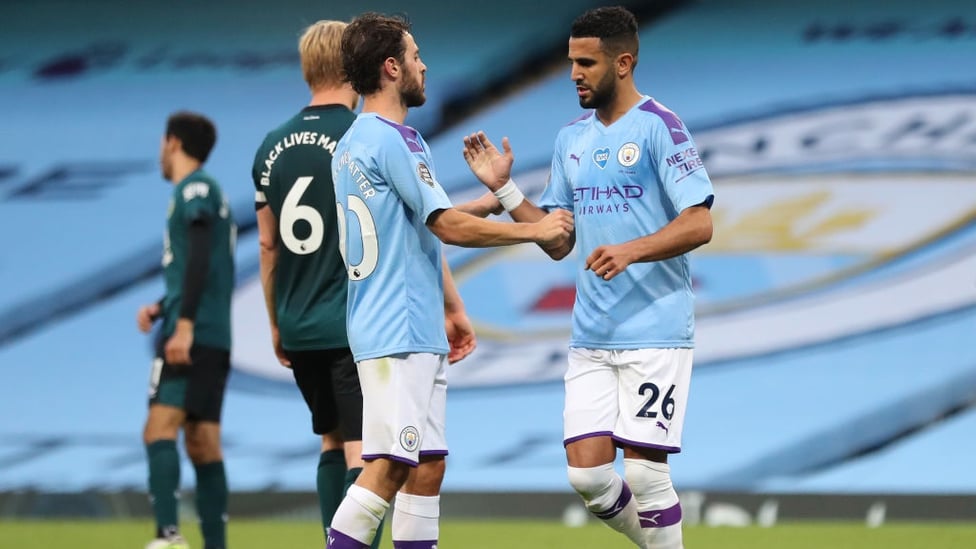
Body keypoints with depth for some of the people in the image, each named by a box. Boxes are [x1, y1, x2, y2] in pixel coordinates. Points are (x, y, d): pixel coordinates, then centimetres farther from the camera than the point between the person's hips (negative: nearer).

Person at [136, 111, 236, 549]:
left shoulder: (195, 189, -3)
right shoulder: (210, 194, 25)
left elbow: (200, 259, -17)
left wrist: (184, 325, -23)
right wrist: (161, 309, 18)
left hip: (192, 336, -9)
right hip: (214, 339, 10)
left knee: (159, 429, -19)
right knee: (202, 446, 6)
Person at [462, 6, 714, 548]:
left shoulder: (660, 127, -7)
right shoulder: (572, 138, 14)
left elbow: (699, 224, -14)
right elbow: (558, 240, 16)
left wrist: (632, 250, -27)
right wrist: (504, 186, 5)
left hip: (655, 333, -6)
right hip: (592, 337, 6)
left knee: (644, 470, -8)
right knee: (586, 472, 0)